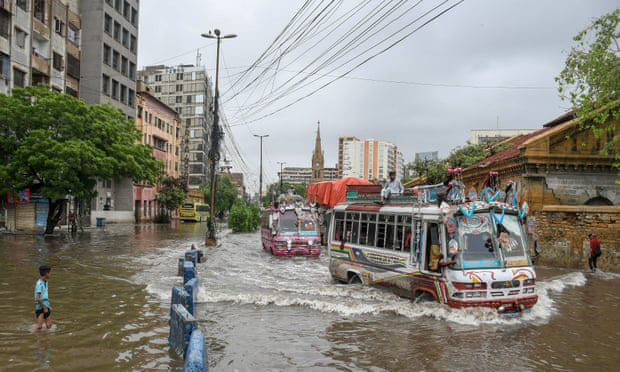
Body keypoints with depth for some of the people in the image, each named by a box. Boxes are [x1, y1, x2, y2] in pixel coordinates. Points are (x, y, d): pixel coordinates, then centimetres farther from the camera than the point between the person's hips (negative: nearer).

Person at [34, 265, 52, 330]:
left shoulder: (45, 282, 9)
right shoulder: (39, 284, -18)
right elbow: (38, 298, -23)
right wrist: (44, 308, -16)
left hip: (46, 306, 8)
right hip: (40, 308, -8)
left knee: (49, 325, 7)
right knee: (39, 327, -8)